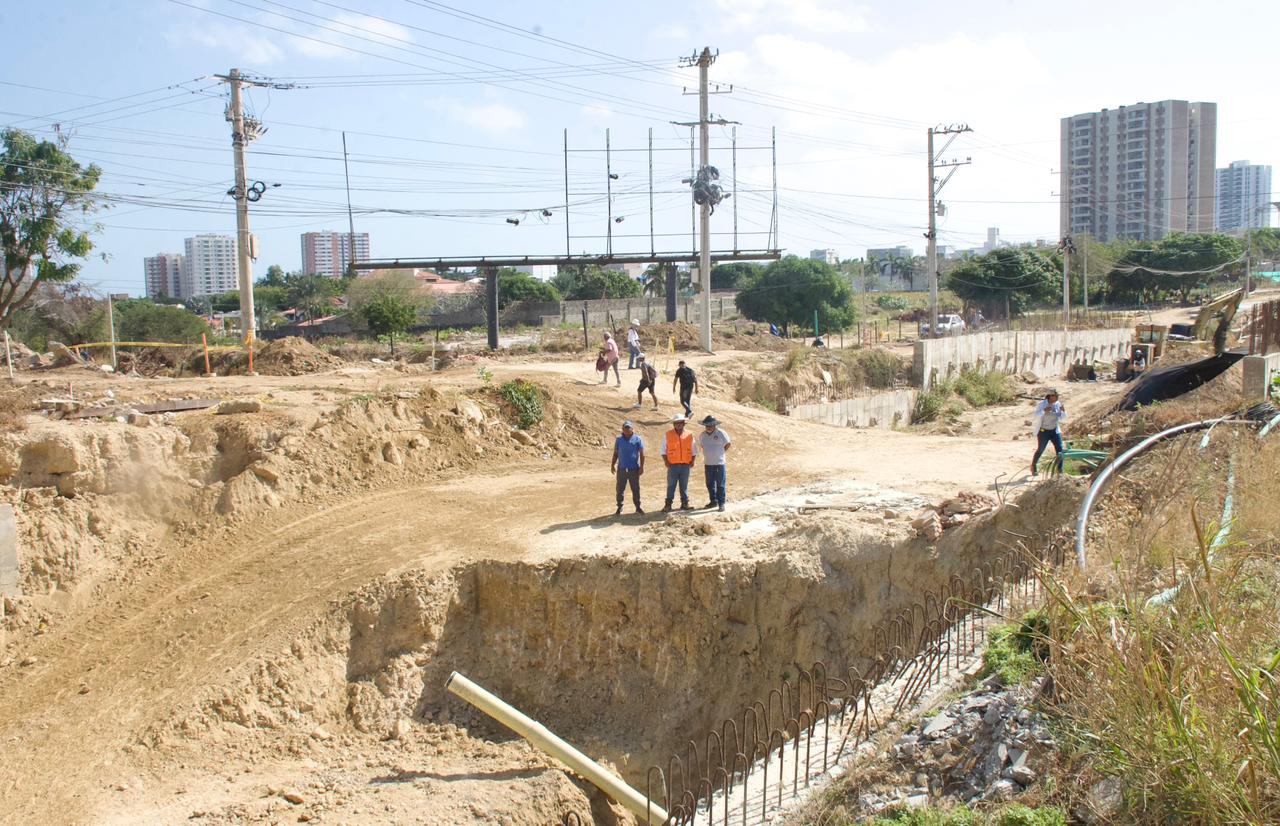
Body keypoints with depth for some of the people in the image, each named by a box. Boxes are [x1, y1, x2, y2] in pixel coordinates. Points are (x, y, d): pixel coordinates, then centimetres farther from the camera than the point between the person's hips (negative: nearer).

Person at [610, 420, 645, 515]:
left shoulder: (637, 439, 0)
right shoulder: (619, 440, 7)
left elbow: (642, 454, 0)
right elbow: (615, 454, 12)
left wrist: (642, 466, -6)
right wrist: (612, 465, 5)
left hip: (634, 469, -2)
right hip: (621, 468, 2)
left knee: (636, 489, 5)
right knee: (620, 489, 3)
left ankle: (638, 507, 16)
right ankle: (619, 508, 11)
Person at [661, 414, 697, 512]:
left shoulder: (689, 435, 7)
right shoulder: (668, 435, 3)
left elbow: (694, 450, 13)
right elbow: (663, 450, 5)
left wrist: (692, 461, 1)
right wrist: (666, 461, -6)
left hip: (685, 465, 2)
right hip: (672, 465, -2)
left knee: (684, 485, 8)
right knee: (671, 485, -1)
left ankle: (685, 503, 15)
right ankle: (668, 505, 1)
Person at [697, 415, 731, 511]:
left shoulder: (721, 433, -8)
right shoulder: (702, 435, 4)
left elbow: (728, 444, 3)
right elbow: (700, 446, 21)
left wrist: (721, 452, 1)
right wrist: (706, 454, 10)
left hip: (719, 463, -4)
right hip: (707, 463, 4)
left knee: (720, 484, -3)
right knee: (710, 484, 10)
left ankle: (721, 503, 1)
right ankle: (713, 501, 22)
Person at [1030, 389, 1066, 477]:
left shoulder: (1058, 404, 0)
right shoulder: (1042, 404, -13)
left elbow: (1063, 419, 4)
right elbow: (1036, 416, -21)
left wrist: (1063, 411, -15)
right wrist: (1044, 411, -36)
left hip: (1055, 431, 4)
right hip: (1043, 431, -4)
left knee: (1060, 450, -8)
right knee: (1040, 450, 6)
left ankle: (1060, 470, 0)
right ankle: (1033, 467, 30)